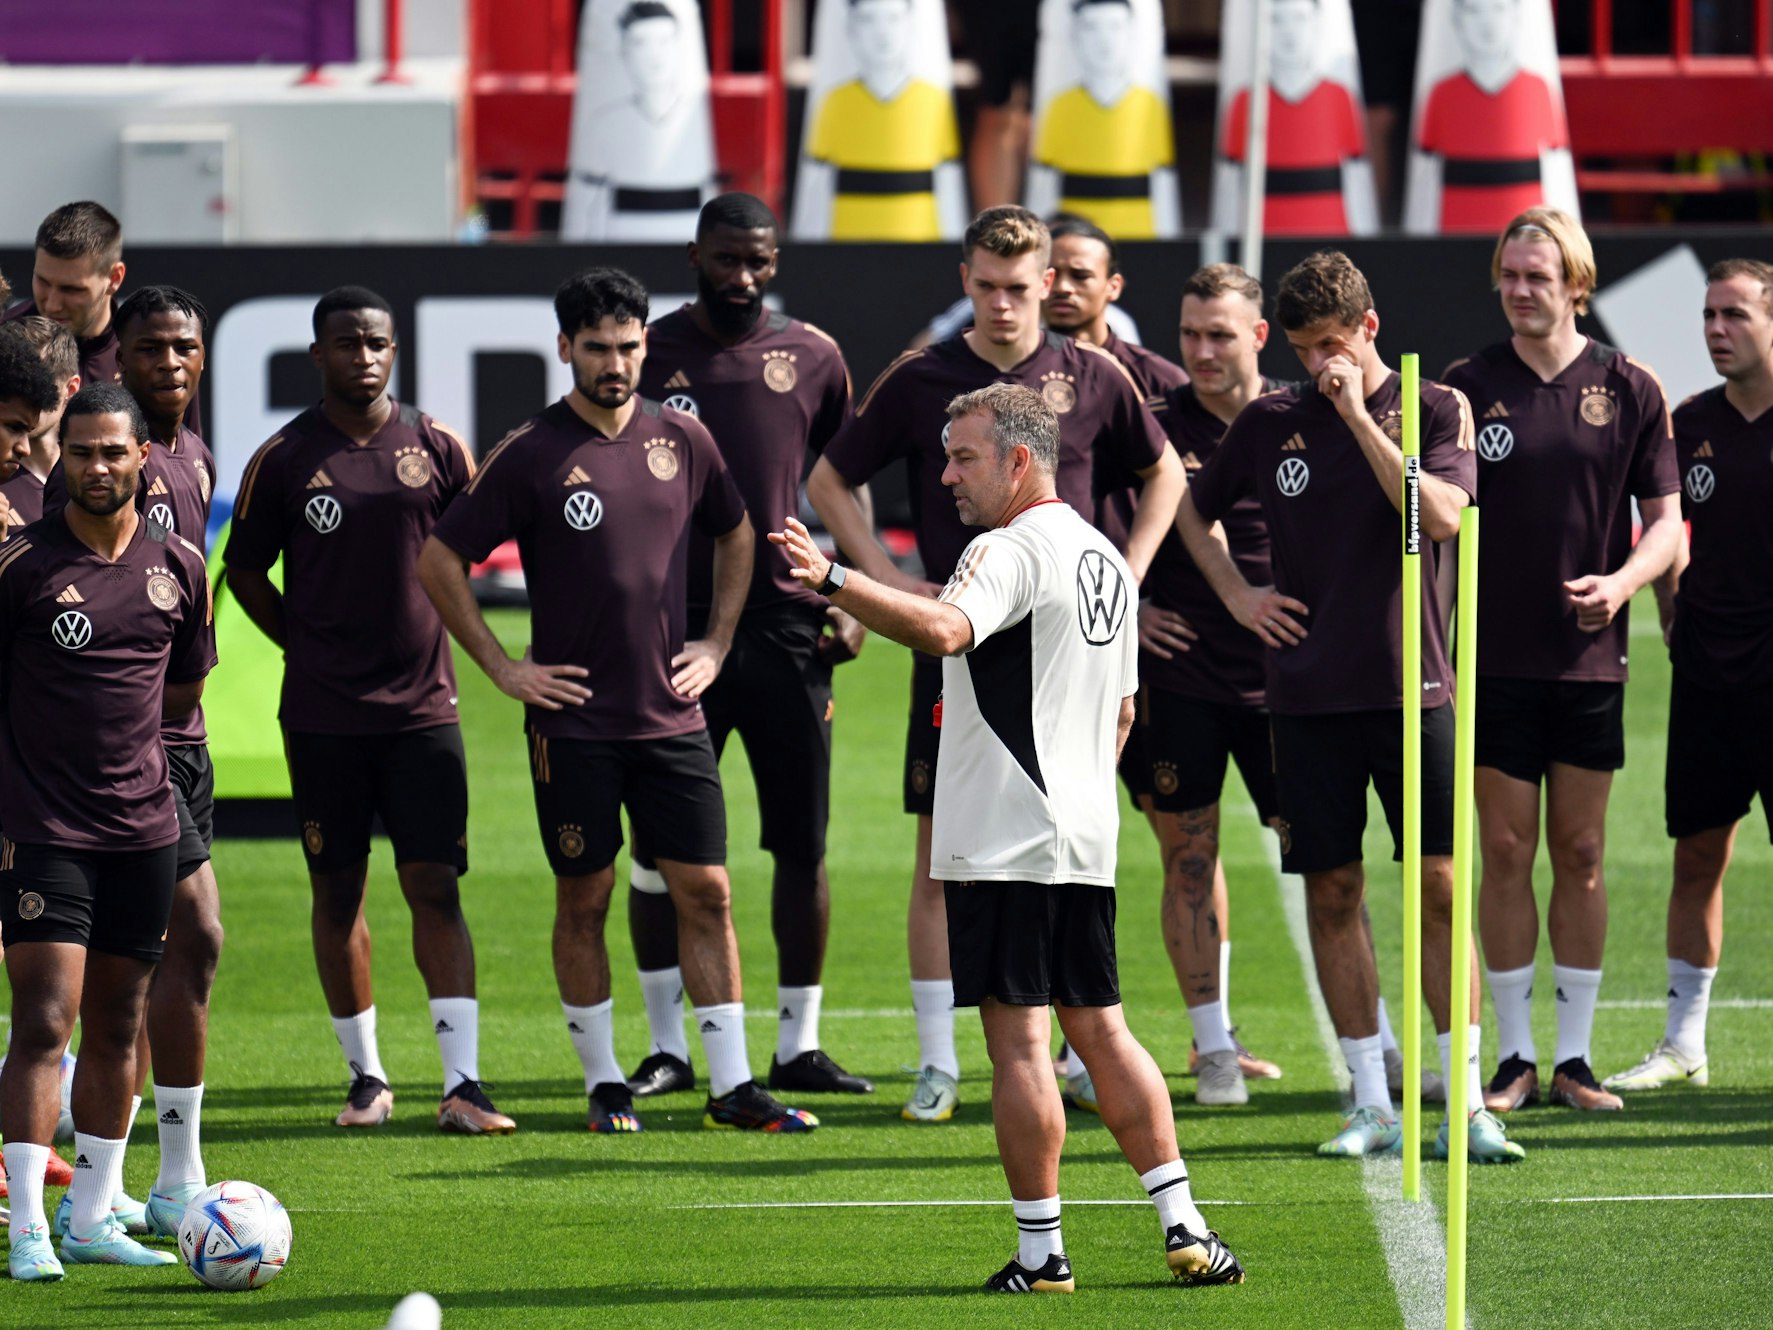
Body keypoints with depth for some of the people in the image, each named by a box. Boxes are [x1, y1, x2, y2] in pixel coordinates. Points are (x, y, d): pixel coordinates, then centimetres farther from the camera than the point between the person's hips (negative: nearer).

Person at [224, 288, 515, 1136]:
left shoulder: (438, 449, 3)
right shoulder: (283, 459, -2)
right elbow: (244, 570, 8)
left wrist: (430, 643, 8)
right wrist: (309, 647, 3)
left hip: (423, 706, 0)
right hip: (323, 715, 0)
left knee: (436, 886, -5)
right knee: (337, 891, 5)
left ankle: (462, 1084, -8)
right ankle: (366, 1077, 16)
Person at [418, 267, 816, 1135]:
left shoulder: (680, 440, 6)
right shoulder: (531, 454, -6)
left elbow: (734, 536, 23)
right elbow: (439, 561, -2)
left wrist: (716, 645, 13)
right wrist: (501, 668, -4)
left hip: (672, 715, 3)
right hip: (573, 722, -3)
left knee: (705, 892, 0)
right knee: (584, 899, 3)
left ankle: (733, 1087, 3)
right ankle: (604, 1086, 13)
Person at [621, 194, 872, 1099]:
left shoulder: (811, 359, 7)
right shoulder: (648, 355, 2)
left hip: (787, 624, 2)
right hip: (677, 627, -2)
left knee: (803, 843, 3)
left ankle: (799, 1045, 11)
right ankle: (667, 1047, 8)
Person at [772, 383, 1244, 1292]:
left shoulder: (1012, 549, -12)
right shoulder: (1107, 561, 17)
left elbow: (942, 629, -32)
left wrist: (832, 580, -38)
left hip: (1003, 842, -9)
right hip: (1085, 840, 9)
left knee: (1017, 1041, -5)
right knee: (1099, 1030, 13)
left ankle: (1041, 1252, -4)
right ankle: (1182, 1227, 9)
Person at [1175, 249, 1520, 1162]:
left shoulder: (1434, 409, 1)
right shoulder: (1268, 423, 8)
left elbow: (1440, 514, -15)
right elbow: (1191, 506, 22)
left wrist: (1359, 414, -15)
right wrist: (1235, 593, 8)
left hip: (1411, 686, -2)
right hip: (1309, 693, 2)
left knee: (1438, 887, -6)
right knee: (1331, 893, 2)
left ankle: (1466, 1104, -4)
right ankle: (1371, 1105, 8)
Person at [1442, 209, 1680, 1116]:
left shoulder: (1629, 391, 3)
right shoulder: (1467, 388, 1)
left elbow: (1666, 521, 5)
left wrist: (1622, 581, -13)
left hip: (1590, 658, 1)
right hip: (1493, 658, -1)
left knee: (1580, 856, 4)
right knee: (1506, 855, 0)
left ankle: (1575, 1057, 11)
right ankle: (1513, 1057, 7)